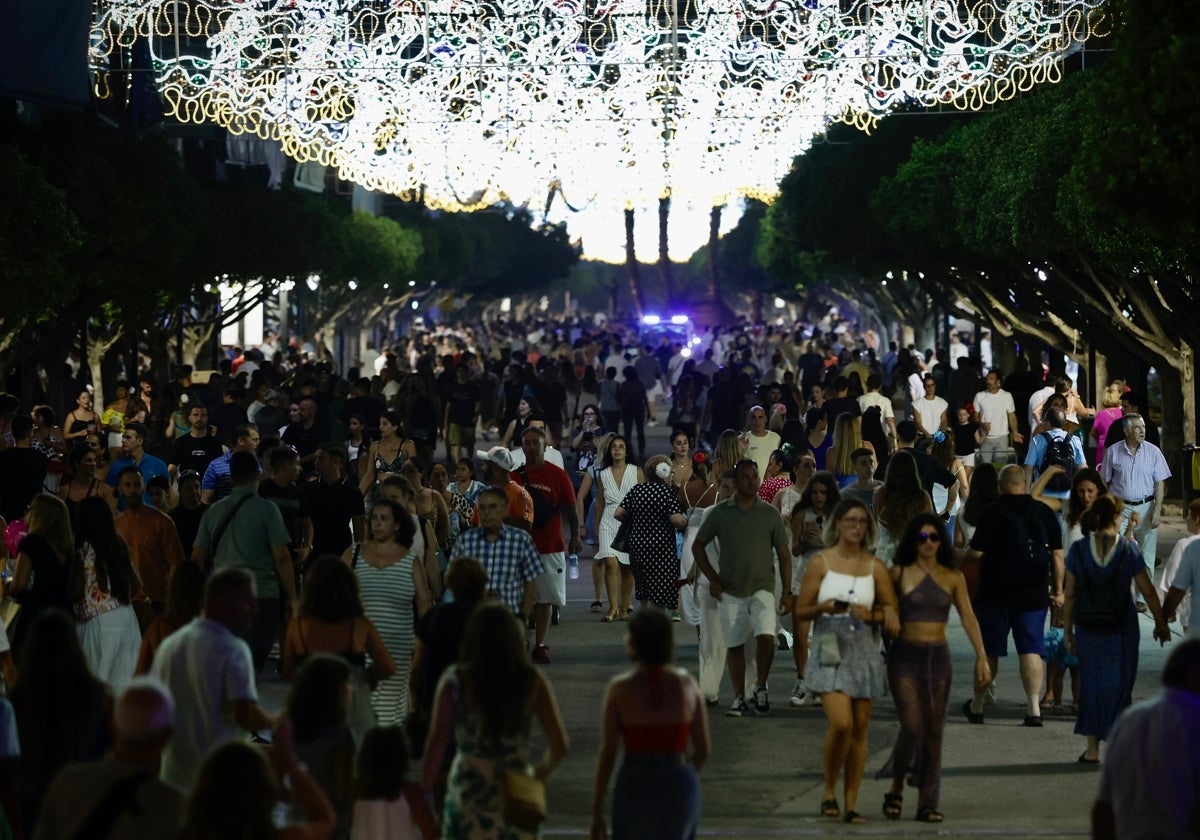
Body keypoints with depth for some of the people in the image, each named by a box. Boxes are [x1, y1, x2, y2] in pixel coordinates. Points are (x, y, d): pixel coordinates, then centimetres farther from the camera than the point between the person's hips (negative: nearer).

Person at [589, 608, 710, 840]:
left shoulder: (620, 688, -9)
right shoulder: (688, 685, -1)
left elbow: (607, 754, -8)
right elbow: (703, 750, 4)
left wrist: (596, 812, -1)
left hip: (635, 789, -2)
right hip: (679, 789, 2)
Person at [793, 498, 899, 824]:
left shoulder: (875, 567, 7)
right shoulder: (820, 562, 1)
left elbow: (892, 612, 10)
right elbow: (801, 610, 2)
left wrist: (871, 615, -10)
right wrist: (823, 608, -18)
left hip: (864, 653, 3)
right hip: (830, 651, -3)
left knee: (859, 730, 3)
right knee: (841, 723, -18)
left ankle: (850, 803, 11)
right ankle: (829, 791, 3)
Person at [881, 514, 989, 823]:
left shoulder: (953, 577, 5)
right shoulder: (900, 573, -1)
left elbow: (968, 618, 3)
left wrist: (981, 656, -4)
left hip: (938, 657, 3)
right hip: (905, 656, -3)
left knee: (934, 731, 4)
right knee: (912, 727, -14)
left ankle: (928, 803, 10)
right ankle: (896, 789, 8)